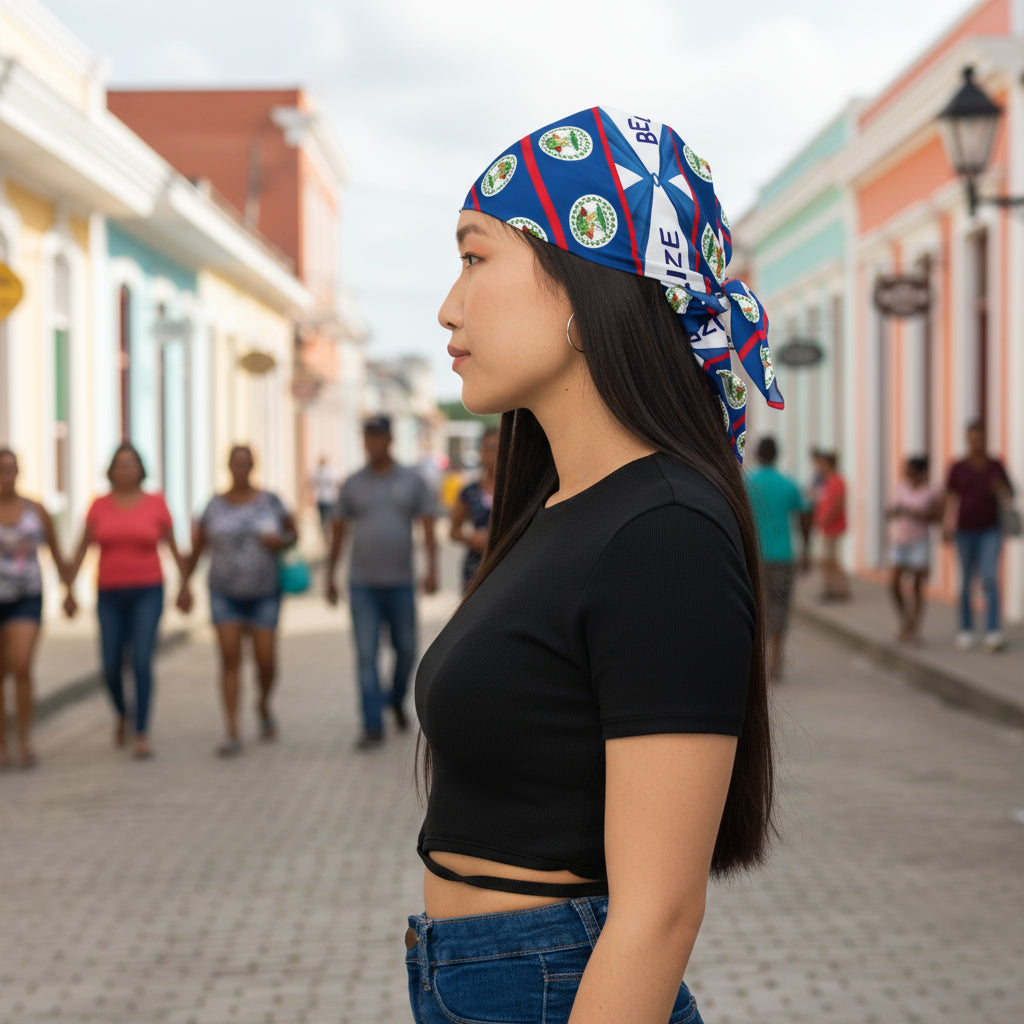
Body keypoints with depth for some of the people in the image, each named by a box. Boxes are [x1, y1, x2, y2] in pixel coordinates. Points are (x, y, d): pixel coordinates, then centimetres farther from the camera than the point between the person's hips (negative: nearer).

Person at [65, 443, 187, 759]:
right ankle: (122, 715, 33)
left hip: (147, 593, -2)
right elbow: (82, 549, 4)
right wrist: (69, 590, -1)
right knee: (111, 667, 1)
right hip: (110, 594, 2)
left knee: (142, 662, -15)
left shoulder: (156, 503, -2)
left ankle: (141, 736, -10)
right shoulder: (99, 506, 2)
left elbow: (173, 546, 4)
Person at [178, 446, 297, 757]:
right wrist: (185, 585, 0)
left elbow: (294, 534, 5)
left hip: (263, 594, 0)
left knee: (266, 661, -2)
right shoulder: (216, 505, -3)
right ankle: (233, 735, -10)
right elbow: (197, 546, 5)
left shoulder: (270, 501, -5)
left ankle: (264, 705, 33)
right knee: (230, 659, -10)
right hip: (225, 594, 0)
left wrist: (280, 541, -18)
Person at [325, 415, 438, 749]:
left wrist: (432, 569, -14)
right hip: (362, 584, 0)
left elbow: (428, 528, -2)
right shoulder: (352, 484, 3)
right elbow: (338, 532, 9)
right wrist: (329, 577, 8)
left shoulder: (412, 481, 2)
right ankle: (373, 727, -5)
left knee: (406, 650, 9)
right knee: (366, 655, -6)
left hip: (401, 582, 1)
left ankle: (396, 697, 39)